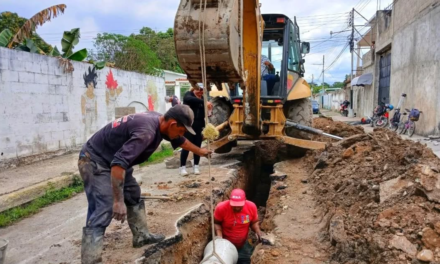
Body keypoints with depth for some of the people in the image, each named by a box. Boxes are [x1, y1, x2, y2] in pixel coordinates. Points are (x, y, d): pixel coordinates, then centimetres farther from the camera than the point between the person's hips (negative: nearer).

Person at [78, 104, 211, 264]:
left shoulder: (159, 121, -1)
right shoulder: (146, 131, -32)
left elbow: (179, 140, 19)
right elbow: (118, 164, -39)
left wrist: (199, 151, 34)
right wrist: (118, 201, -38)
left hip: (114, 160, 10)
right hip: (95, 161, -10)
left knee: (133, 196, 18)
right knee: (103, 212, -17)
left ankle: (141, 236, 34)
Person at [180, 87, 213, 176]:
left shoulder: (203, 98, 11)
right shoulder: (188, 94, -4)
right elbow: (190, 99, -31)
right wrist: (204, 102, -42)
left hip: (199, 127, 5)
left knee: (197, 147, 6)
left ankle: (196, 167, 15)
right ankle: (183, 167, 6)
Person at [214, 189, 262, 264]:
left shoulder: (252, 207, -20)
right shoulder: (221, 208, -26)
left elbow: (254, 222, -2)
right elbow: (216, 223, -9)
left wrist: (258, 231, -20)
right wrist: (219, 237, -23)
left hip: (243, 245, 2)